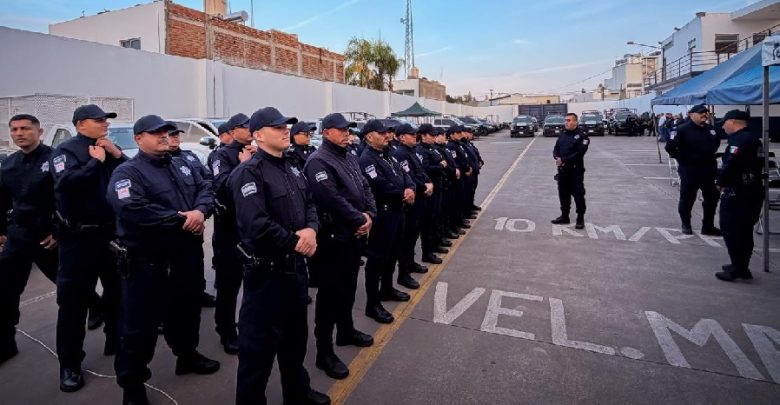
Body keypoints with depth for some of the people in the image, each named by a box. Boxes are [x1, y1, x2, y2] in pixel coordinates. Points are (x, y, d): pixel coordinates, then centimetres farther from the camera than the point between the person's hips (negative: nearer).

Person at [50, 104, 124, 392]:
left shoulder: (110, 149, 10)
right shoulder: (65, 150, -6)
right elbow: (66, 183, -24)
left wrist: (117, 155, -9)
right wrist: (95, 161, -16)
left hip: (113, 232, 5)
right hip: (79, 237, -5)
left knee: (118, 290, 16)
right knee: (73, 299, 1)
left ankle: (116, 340, 36)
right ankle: (70, 363, 12)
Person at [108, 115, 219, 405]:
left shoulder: (182, 165, 13)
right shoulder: (128, 172, -10)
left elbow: (206, 189, 6)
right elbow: (133, 211, -25)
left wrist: (200, 211, -16)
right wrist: (180, 220, -21)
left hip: (188, 254, 7)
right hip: (147, 261, -7)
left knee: (187, 309, 22)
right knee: (140, 322, 3)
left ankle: (187, 355, 44)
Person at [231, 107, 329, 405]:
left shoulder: (292, 170, 12)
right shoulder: (248, 173, -17)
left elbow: (309, 205, 11)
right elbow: (256, 225, -28)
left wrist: (311, 230, -11)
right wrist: (295, 242, -18)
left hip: (295, 266, 9)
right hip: (266, 271, -9)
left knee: (296, 336, 23)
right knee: (259, 344, 4)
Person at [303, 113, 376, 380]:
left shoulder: (350, 158, 14)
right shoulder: (318, 162, -15)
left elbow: (365, 188, 11)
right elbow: (333, 199, -25)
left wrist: (369, 215, -6)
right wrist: (360, 220, -18)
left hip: (355, 234, 9)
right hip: (333, 236, -9)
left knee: (349, 286, 21)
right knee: (330, 292, -1)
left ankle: (346, 330, 40)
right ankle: (324, 351, 11)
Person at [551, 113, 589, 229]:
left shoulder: (582, 136, -8)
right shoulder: (562, 135, 14)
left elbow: (579, 153, -17)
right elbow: (556, 149, 11)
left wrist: (564, 160, -19)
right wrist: (557, 158, -11)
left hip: (576, 171, -7)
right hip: (562, 170, 7)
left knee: (578, 195, -1)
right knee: (563, 194, 13)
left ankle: (580, 219, 9)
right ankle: (564, 216, 26)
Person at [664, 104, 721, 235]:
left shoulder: (711, 129, 8)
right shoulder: (683, 129, -12)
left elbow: (716, 143, 27)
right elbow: (669, 147, -16)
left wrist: (710, 155, 15)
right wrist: (681, 158, -11)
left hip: (709, 169, 6)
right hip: (689, 170, -6)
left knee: (712, 198, 11)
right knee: (687, 199, 4)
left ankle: (708, 226, 23)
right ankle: (686, 225, 20)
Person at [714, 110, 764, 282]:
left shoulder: (739, 139, -17)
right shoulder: (754, 139, 15)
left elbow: (730, 164, -25)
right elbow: (757, 164, 19)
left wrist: (720, 182, -8)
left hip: (737, 193, -10)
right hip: (754, 191, 10)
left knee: (730, 230, -3)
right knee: (745, 231, 17)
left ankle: (739, 269, 1)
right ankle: (741, 266, 26)